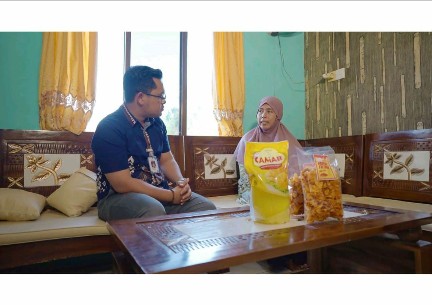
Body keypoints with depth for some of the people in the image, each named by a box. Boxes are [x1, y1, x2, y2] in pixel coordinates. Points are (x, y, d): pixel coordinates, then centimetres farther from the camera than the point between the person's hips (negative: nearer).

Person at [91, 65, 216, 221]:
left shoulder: (157, 123, 7)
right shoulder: (109, 128, -15)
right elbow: (122, 184, -20)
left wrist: (181, 182, -8)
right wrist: (171, 196, -18)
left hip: (159, 192, 6)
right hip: (118, 197, -6)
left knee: (207, 208, -12)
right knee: (154, 211, -37)